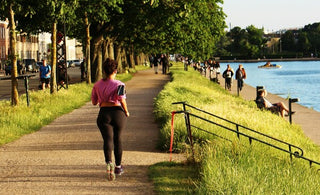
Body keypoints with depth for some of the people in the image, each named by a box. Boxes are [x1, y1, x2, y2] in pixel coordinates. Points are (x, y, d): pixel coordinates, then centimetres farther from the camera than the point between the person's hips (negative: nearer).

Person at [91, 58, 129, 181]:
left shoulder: (97, 85, 6)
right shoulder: (119, 84, -5)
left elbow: (94, 102, 11)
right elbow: (122, 99, -18)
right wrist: (126, 112, -5)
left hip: (104, 114, 1)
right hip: (118, 112, -1)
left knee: (107, 139, -5)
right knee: (117, 139, 14)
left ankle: (109, 163, -31)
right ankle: (118, 167, 24)